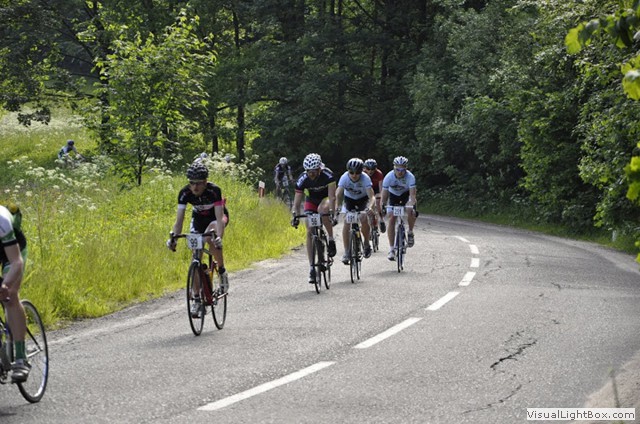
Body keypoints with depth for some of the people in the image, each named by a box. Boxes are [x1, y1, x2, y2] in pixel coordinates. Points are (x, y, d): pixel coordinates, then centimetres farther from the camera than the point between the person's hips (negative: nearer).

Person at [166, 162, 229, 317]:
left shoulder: (214, 190, -34)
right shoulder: (185, 193, -26)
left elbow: (219, 217, -39)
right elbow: (179, 219, -26)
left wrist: (218, 236, -55)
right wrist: (173, 237, -42)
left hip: (217, 216, -3)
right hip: (198, 218, 3)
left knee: (211, 238, -37)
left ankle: (222, 271, -14)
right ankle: (196, 299, 1)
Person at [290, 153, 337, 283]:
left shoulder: (328, 175, -31)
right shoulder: (302, 179, -26)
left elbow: (332, 197, -35)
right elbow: (297, 202, -24)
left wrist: (331, 213, -49)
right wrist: (295, 215, -40)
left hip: (325, 198, -2)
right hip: (311, 201, 2)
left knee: (323, 209, -39)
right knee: (309, 232, -11)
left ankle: (331, 239, -19)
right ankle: (312, 267, -7)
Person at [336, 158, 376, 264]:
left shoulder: (365, 178, -32)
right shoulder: (344, 178, -29)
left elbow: (371, 196, -40)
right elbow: (338, 195, -35)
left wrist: (370, 207, -59)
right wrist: (336, 207, -53)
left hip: (363, 199, -1)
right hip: (349, 199, 1)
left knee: (364, 219, -23)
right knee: (346, 223, -15)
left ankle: (367, 243, 3)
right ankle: (346, 252, -8)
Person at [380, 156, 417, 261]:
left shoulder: (410, 177, -32)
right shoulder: (388, 177, -30)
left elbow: (412, 194, -37)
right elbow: (384, 195, -29)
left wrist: (411, 205, -54)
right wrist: (382, 208, -44)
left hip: (406, 194, -1)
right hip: (393, 195, 1)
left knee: (411, 213, -29)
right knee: (391, 220, -12)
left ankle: (410, 232, 0)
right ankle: (391, 249, -9)